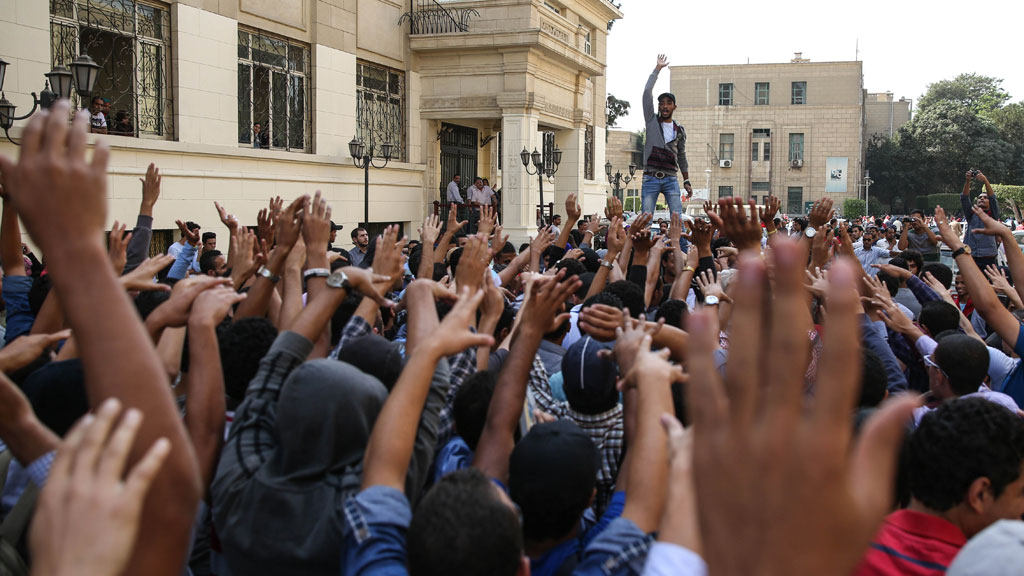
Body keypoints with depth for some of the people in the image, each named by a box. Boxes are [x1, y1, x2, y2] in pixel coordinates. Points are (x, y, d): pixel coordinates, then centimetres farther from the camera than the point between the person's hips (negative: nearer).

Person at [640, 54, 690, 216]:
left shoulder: (679, 130, 13)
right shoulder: (652, 120, 8)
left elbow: (681, 156, 19)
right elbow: (647, 92, 0)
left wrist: (687, 181, 14)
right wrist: (658, 68, 1)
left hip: (671, 179, 1)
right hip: (650, 179, -1)